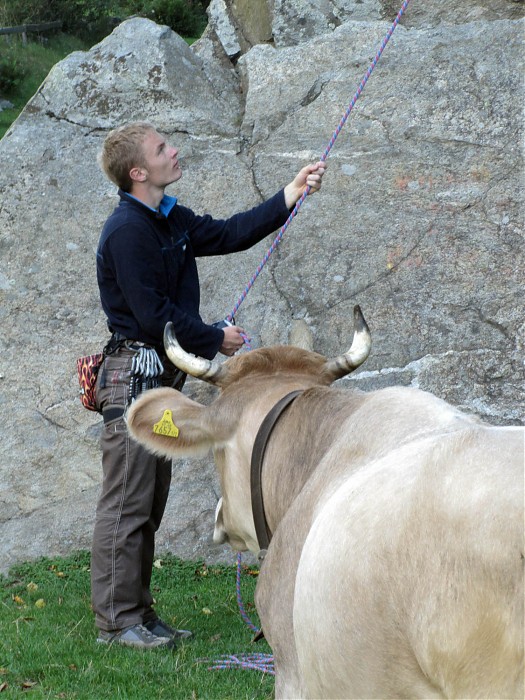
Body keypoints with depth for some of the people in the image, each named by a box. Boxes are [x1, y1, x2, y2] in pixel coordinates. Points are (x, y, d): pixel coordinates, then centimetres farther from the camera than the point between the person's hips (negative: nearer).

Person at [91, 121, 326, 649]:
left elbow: (228, 235, 17)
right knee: (126, 503, -6)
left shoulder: (171, 220, 14)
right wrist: (215, 339, -8)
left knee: (149, 504, 12)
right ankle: (116, 620, -2)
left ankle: (139, 613, 19)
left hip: (162, 376, 10)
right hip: (134, 373, -10)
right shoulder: (127, 230, -16)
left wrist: (290, 196, 10)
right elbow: (153, 314, -19)